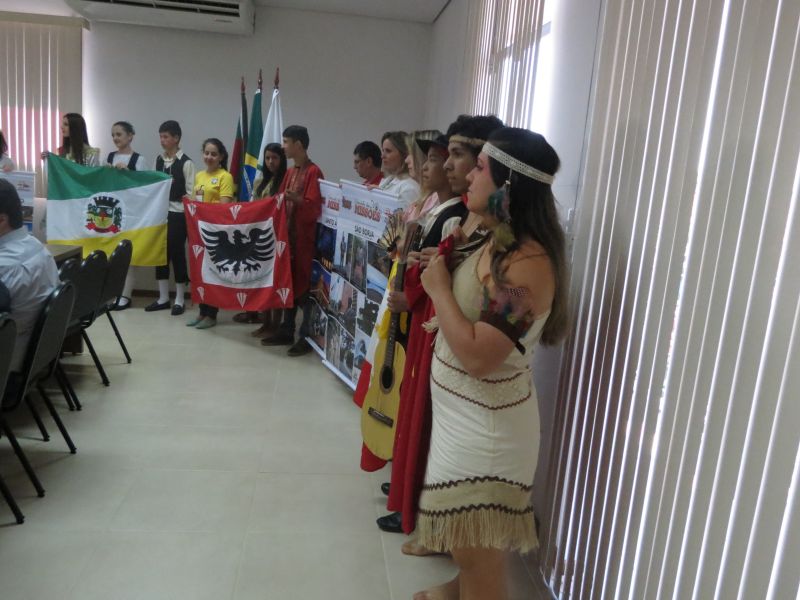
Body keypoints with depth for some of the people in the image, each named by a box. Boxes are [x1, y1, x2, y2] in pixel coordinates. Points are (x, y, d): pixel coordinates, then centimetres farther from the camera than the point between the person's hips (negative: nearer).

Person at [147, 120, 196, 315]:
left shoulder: (186, 163, -8)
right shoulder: (158, 160, 10)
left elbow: (190, 193, -8)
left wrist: (188, 216, -12)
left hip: (177, 214, -6)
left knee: (177, 254, 0)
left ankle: (179, 300, 10)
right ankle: (163, 298, 18)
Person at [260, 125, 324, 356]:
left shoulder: (314, 172, -10)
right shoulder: (290, 172, 15)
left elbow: (315, 207, -18)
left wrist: (298, 200, -33)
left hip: (305, 236, -8)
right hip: (287, 233, 8)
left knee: (304, 285, -4)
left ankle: (307, 337, 3)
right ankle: (286, 331, 21)